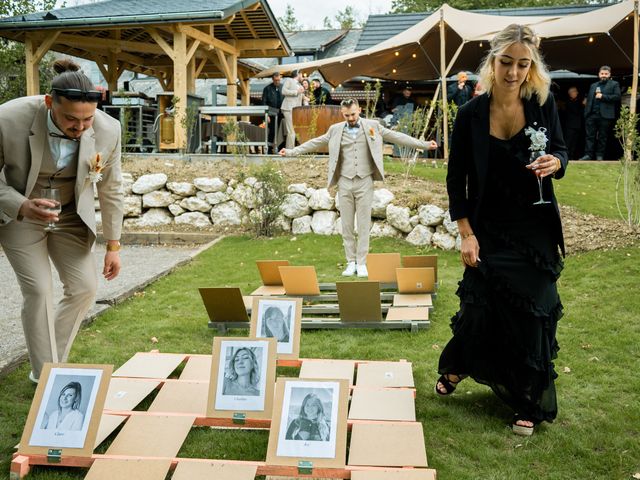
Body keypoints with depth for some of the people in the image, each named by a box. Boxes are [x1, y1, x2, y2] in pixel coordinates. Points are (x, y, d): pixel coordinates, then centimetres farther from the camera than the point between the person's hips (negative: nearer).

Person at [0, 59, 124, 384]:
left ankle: (53, 363, 21)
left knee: (84, 287, 0)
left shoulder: (108, 129, -22)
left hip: (70, 215, 3)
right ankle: (45, 375, 9)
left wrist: (113, 245, -3)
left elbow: (111, 189, -7)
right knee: (38, 290, -9)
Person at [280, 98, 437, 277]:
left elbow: (396, 137, 3)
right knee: (346, 225, 4)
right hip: (345, 182, 2)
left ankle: (361, 263, 7)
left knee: (364, 224, 0)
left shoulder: (372, 126, 3)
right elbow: (315, 143, 13)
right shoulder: (335, 130, 7)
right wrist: (291, 151, 10)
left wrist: (424, 144, -2)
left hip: (365, 182, -2)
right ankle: (351, 262, 13)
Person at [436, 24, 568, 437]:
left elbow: (561, 151, 7)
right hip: (489, 230, -1)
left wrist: (554, 163, -18)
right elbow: (456, 179, -4)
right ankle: (455, 367, 36)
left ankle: (530, 405, 20)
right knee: (480, 308, 3)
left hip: (536, 230, 1)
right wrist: (466, 234, -9)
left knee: (532, 313, 3)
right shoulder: (471, 114, -8)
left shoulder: (543, 104, -5)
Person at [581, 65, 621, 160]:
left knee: (602, 137, 2)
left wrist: (603, 96, -11)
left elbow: (618, 96, -6)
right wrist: (586, 113, 6)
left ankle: (600, 155, 7)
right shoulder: (593, 85, 21)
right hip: (591, 115, 3)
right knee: (589, 135, -2)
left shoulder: (614, 84, 8)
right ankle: (588, 154, -3)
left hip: (605, 115, -3)